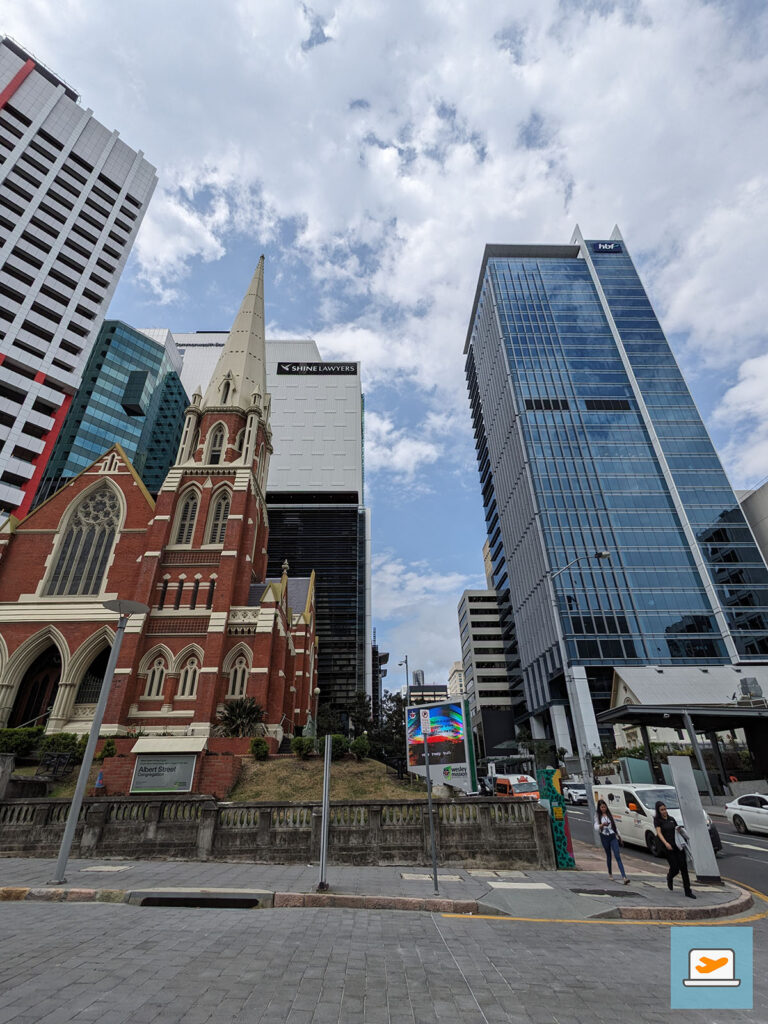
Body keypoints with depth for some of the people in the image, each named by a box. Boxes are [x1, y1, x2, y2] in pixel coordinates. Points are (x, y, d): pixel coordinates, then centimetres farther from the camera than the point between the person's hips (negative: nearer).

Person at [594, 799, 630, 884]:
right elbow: (596, 827, -13)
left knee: (617, 856, -10)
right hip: (604, 837, -1)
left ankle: (624, 877, -17)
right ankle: (610, 873, 30)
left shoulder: (609, 814, 7)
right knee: (608, 855, 10)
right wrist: (602, 825, -32)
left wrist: (618, 835, 17)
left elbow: (615, 825, 18)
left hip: (613, 836, 1)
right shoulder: (598, 816, -2)